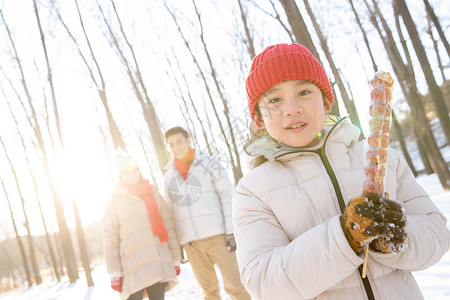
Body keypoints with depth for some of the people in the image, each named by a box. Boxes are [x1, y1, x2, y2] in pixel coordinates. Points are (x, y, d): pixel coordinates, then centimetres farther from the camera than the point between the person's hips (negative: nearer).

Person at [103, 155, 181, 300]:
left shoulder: (154, 195, 13)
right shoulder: (114, 203, 5)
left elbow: (168, 228, 13)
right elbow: (110, 240, 1)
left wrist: (175, 260, 10)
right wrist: (115, 273, -5)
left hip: (160, 266, 3)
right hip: (133, 270, -3)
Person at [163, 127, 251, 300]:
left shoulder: (209, 163, 2)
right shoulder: (168, 176, 12)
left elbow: (228, 196, -2)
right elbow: (170, 211, 15)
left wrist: (231, 231, -9)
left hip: (217, 235, -3)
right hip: (190, 241, 3)